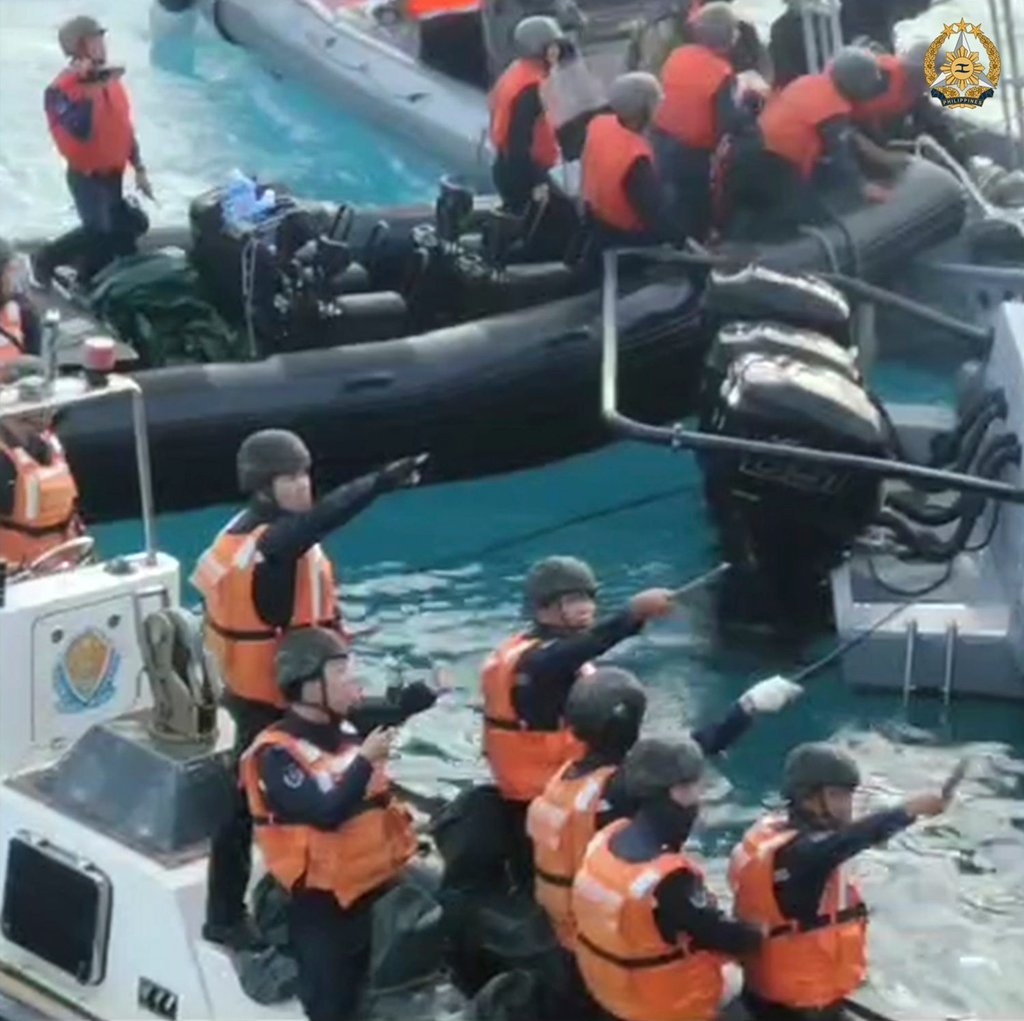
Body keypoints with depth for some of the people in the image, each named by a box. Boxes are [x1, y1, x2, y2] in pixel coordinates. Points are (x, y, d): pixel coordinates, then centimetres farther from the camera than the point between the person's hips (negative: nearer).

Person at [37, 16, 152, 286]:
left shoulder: (111, 80, 6)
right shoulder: (61, 89, -18)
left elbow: (124, 127, 14)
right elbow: (80, 130, -33)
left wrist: (138, 168, 14)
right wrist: (89, 91, -35)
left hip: (113, 175, 8)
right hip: (86, 177, -8)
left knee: (121, 230, 6)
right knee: (98, 232, -19)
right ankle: (46, 260, 4)